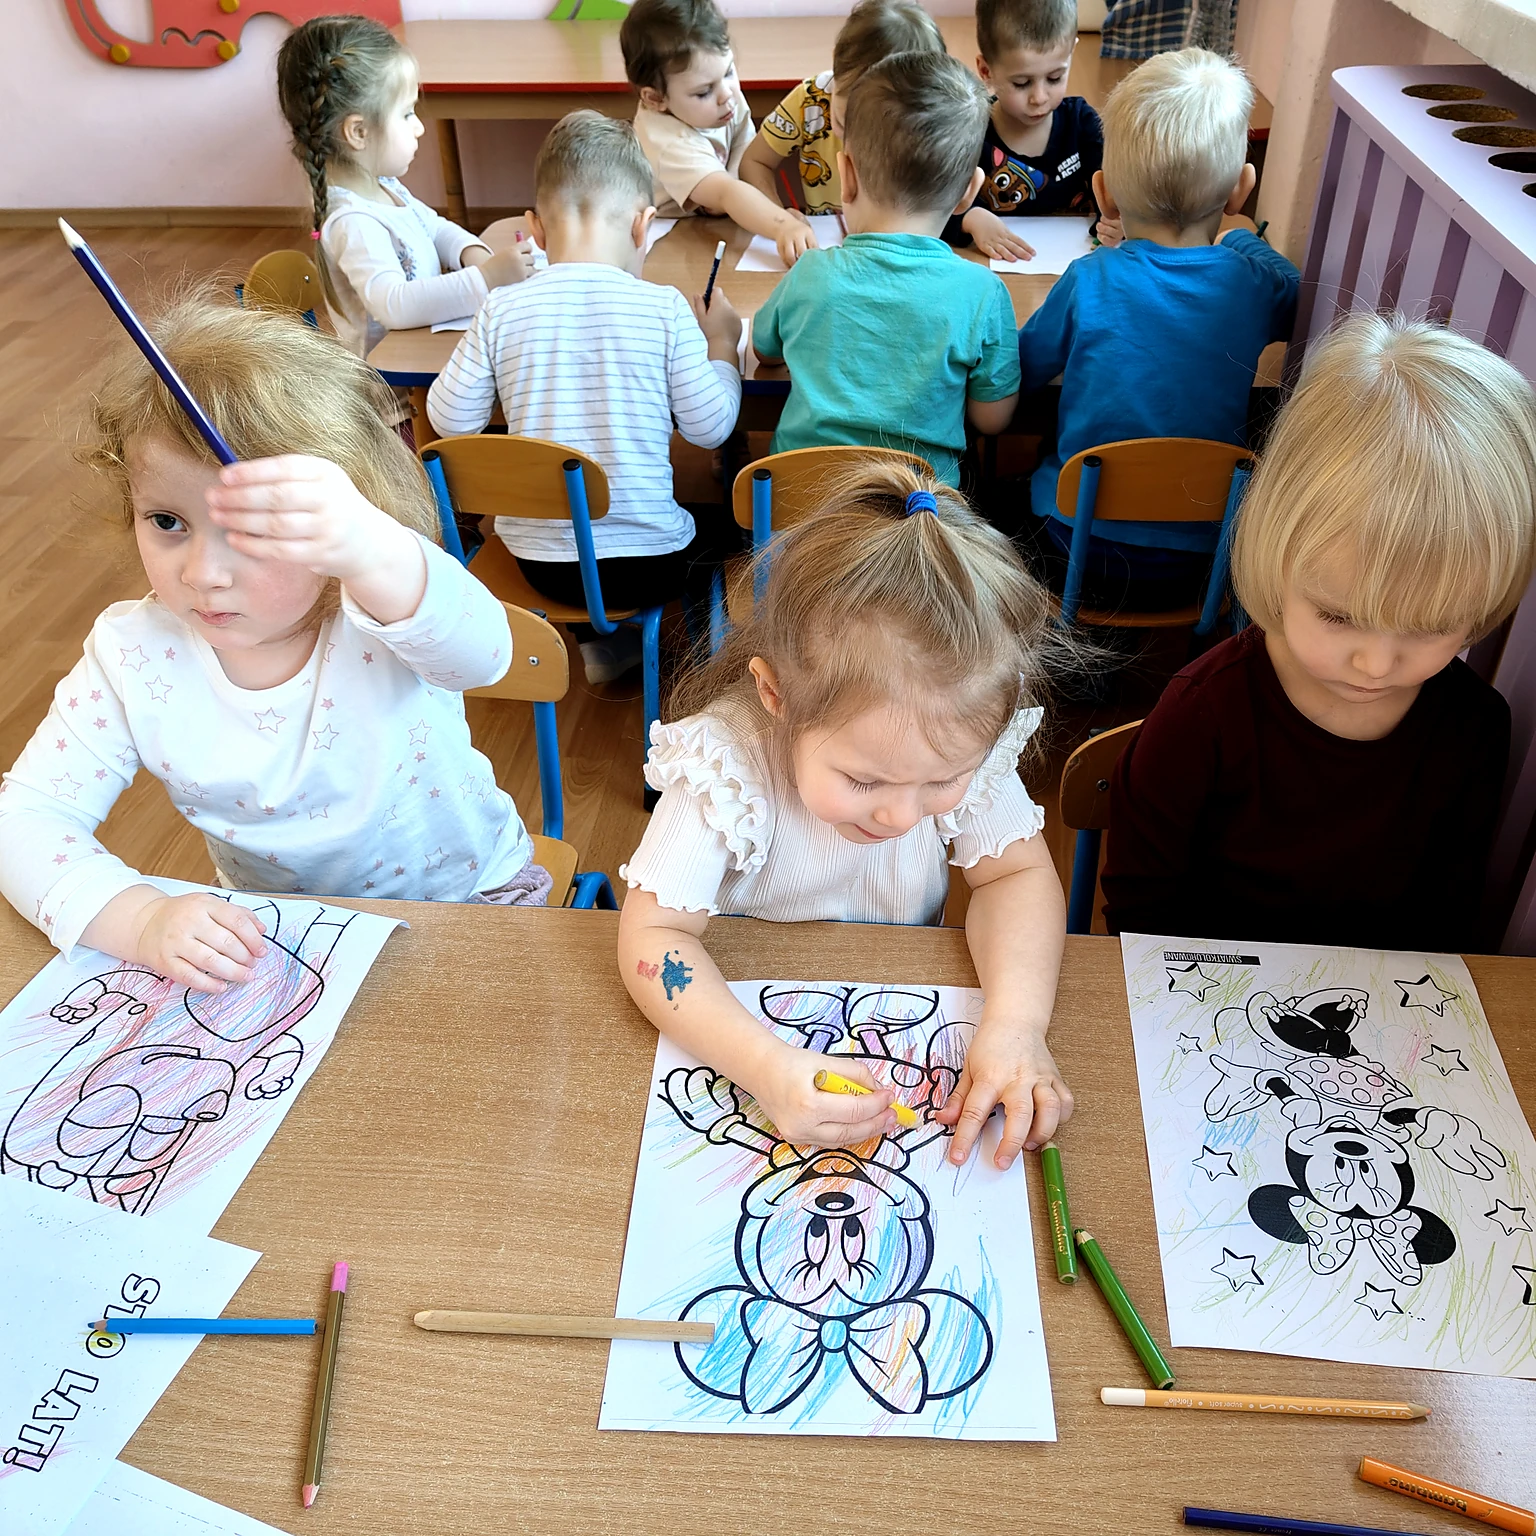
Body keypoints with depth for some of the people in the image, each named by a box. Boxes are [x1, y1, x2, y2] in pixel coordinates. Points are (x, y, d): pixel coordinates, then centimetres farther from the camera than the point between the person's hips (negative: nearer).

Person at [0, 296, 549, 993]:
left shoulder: (381, 612, -25)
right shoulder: (133, 654, -15)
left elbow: (481, 652, -49)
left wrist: (365, 551, -72)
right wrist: (138, 918, -33)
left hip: (468, 896, -2)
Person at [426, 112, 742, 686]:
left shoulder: (500, 311, -8)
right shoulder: (666, 308, -11)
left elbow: (449, 418, 0)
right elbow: (710, 426, -5)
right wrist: (722, 346, 12)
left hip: (541, 564, 2)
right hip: (650, 564, -1)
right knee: (725, 519, 29)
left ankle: (602, 641, 33)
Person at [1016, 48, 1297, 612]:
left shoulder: (1088, 282, -16)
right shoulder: (1258, 287, -8)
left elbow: (1021, 370, -1)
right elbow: (1296, 292, 17)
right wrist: (1235, 235, 33)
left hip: (1078, 559, -3)